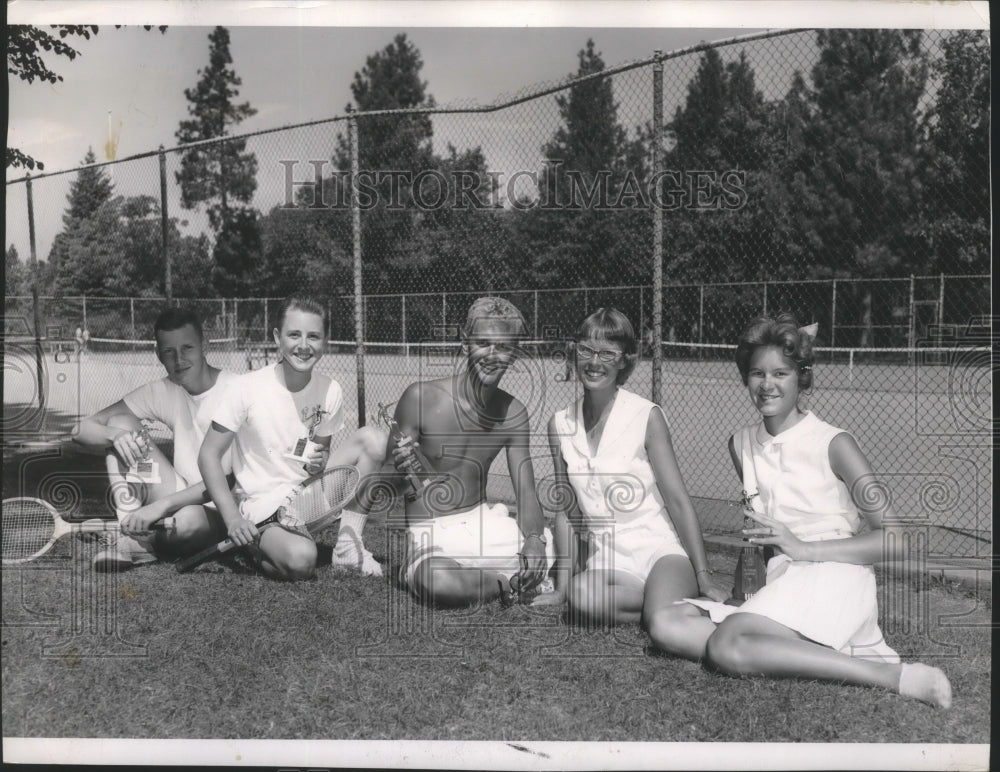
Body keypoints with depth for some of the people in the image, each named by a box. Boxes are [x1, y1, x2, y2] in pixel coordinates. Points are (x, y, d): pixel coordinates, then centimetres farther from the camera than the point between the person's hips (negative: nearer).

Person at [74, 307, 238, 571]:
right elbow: (82, 429, 1)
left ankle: (138, 540, -5)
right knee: (122, 423, -7)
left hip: (222, 511, -5)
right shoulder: (163, 392, 1)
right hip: (182, 498, 5)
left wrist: (162, 505, -31)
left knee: (188, 520, -41)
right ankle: (131, 536, -14)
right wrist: (115, 435, -23)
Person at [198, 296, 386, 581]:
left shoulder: (331, 391, -3)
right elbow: (209, 455, -10)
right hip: (263, 507, -5)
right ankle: (260, 548, 3)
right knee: (301, 560, -35)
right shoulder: (248, 387, -14)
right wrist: (232, 518, -20)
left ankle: (348, 547, -6)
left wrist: (320, 462, -13)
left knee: (372, 439, -13)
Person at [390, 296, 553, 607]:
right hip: (431, 533, -4)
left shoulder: (513, 413, 0)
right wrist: (402, 469, -33)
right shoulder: (421, 398, -13)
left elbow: (526, 492, -1)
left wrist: (534, 539, -22)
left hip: (485, 521, 4)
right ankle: (504, 581, -5)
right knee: (440, 584, -36)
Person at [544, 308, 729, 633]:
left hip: (659, 548, -3)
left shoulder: (646, 416, -6)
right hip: (604, 558, 3)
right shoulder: (560, 425, 4)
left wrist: (705, 577, -10)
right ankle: (662, 599, -7)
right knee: (583, 599, -32)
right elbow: (566, 509, 10)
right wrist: (562, 582, 4)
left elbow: (678, 500, -6)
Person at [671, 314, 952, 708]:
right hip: (778, 583, 7)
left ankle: (893, 676, -19)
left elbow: (897, 538, -8)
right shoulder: (741, 443, 12)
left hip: (832, 577, -7)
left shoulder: (832, 443, -4)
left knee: (726, 645, -30)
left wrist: (805, 548, -14)